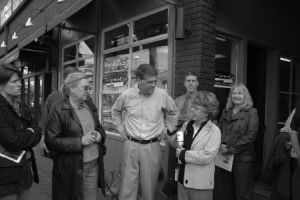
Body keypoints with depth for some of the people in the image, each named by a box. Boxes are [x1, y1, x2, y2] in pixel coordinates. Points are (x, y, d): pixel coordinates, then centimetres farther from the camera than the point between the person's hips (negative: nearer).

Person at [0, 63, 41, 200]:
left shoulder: (22, 107, 9)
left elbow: (37, 132, 4)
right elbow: (12, 141, -21)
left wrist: (22, 137, -14)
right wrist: (29, 134, -4)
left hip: (25, 169, 7)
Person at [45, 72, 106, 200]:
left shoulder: (90, 106, 8)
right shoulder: (58, 110, -11)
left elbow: (99, 127, 19)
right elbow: (51, 141, -14)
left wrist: (100, 135, -4)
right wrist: (80, 141, -20)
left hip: (94, 165, 5)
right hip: (71, 168, -5)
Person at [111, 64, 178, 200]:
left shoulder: (162, 95, -7)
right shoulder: (126, 95, -6)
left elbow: (172, 113, 12)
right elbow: (115, 111, 16)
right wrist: (121, 129, 10)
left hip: (152, 146, 0)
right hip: (131, 145, 0)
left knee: (149, 186, 12)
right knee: (128, 185, 7)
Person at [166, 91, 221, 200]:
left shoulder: (214, 131, -14)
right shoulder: (187, 124, 3)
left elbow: (207, 156, -24)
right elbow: (177, 145, 12)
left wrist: (183, 154, -17)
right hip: (182, 179, 5)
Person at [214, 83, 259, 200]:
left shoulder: (251, 112, -3)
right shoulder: (226, 112, 13)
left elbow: (251, 135, -11)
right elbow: (219, 130, 12)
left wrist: (232, 149, -15)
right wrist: (221, 144, -8)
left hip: (242, 158, -4)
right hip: (224, 157, 5)